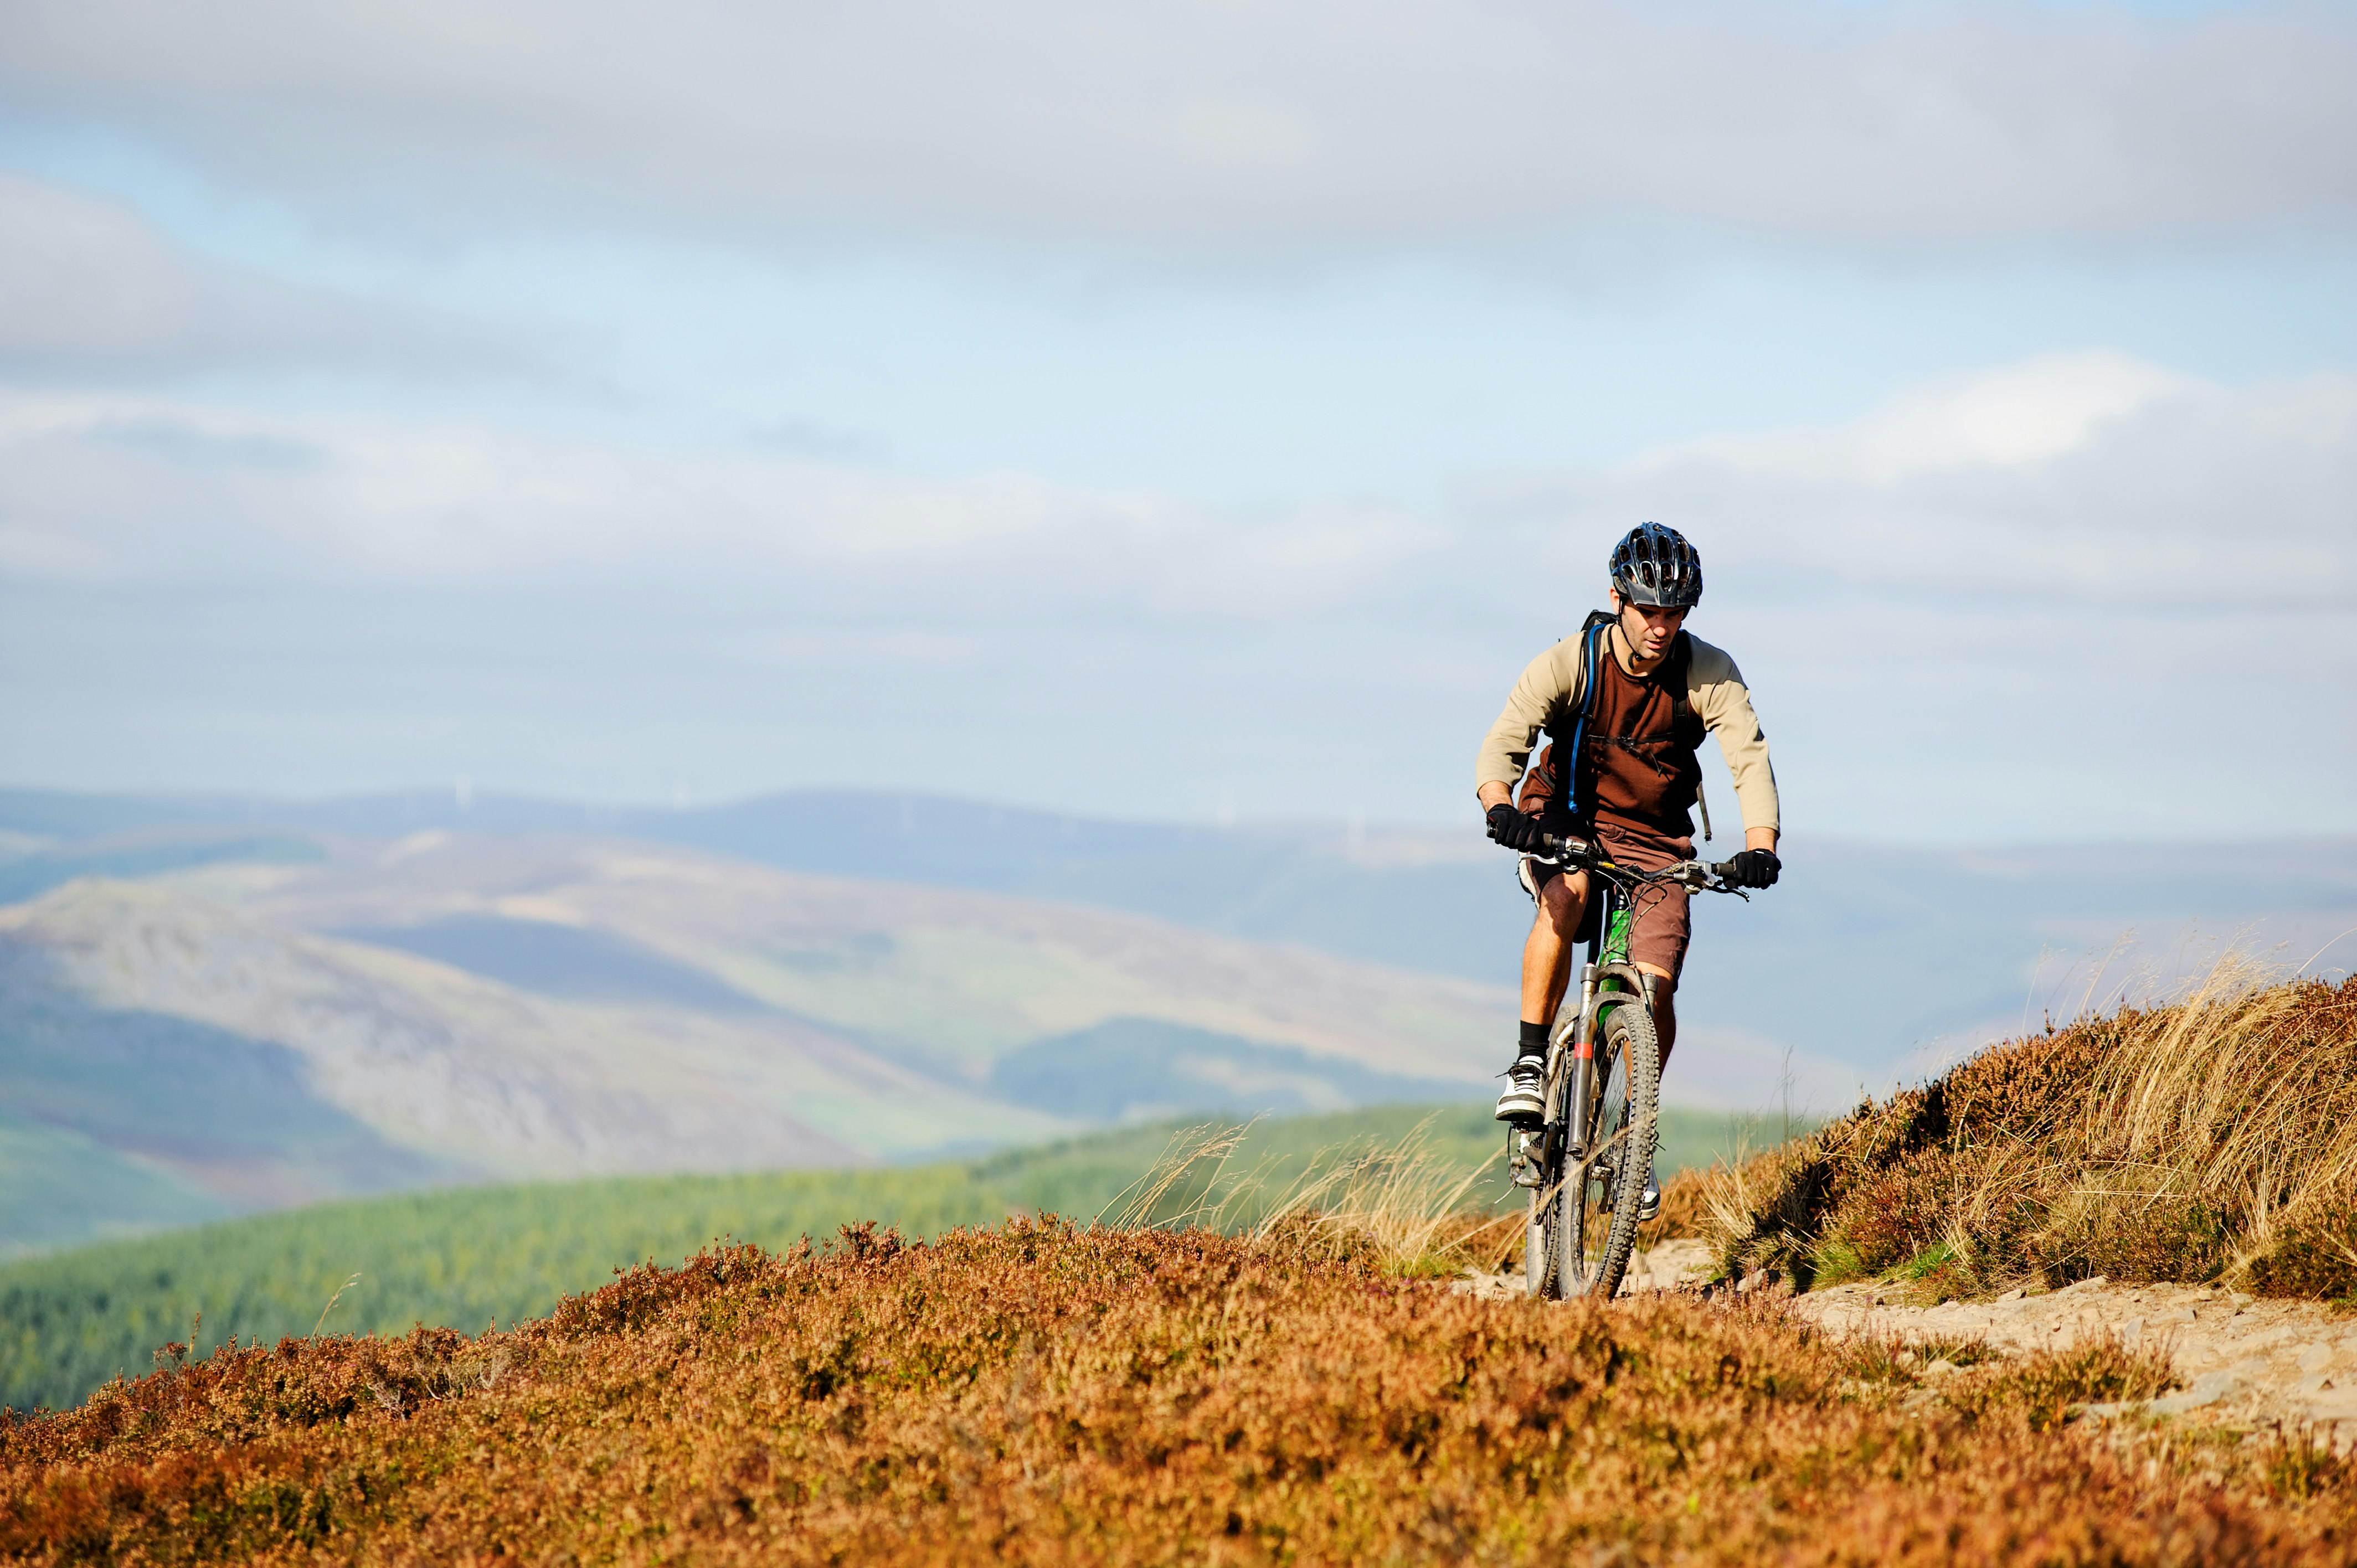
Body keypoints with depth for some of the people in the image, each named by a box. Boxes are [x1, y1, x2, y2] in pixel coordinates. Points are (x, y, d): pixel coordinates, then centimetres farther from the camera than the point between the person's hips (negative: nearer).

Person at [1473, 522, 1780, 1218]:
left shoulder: (1710, 674, -14)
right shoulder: (1569, 663, -17)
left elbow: (1750, 757, -24)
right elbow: (1502, 747, -27)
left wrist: (1759, 847, -42)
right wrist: (1501, 808, -49)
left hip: (1655, 843, 1)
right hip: (1566, 823, -1)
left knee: (1656, 988, -15)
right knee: (1566, 892, -36)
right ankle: (1530, 1064, -26)